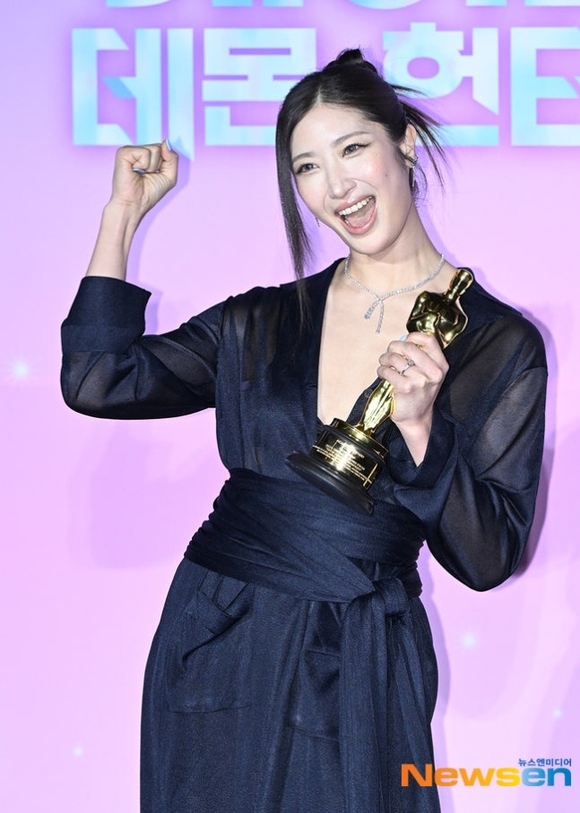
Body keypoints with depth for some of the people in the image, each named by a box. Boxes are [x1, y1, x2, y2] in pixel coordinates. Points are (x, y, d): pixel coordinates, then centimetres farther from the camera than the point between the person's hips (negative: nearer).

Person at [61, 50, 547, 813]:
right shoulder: (262, 322, 5)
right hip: (217, 647, 3)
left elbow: (488, 559, -6)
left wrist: (419, 427, -22)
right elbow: (96, 379, -3)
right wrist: (125, 210, 2)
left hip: (358, 670, -2)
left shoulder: (500, 344, -4)